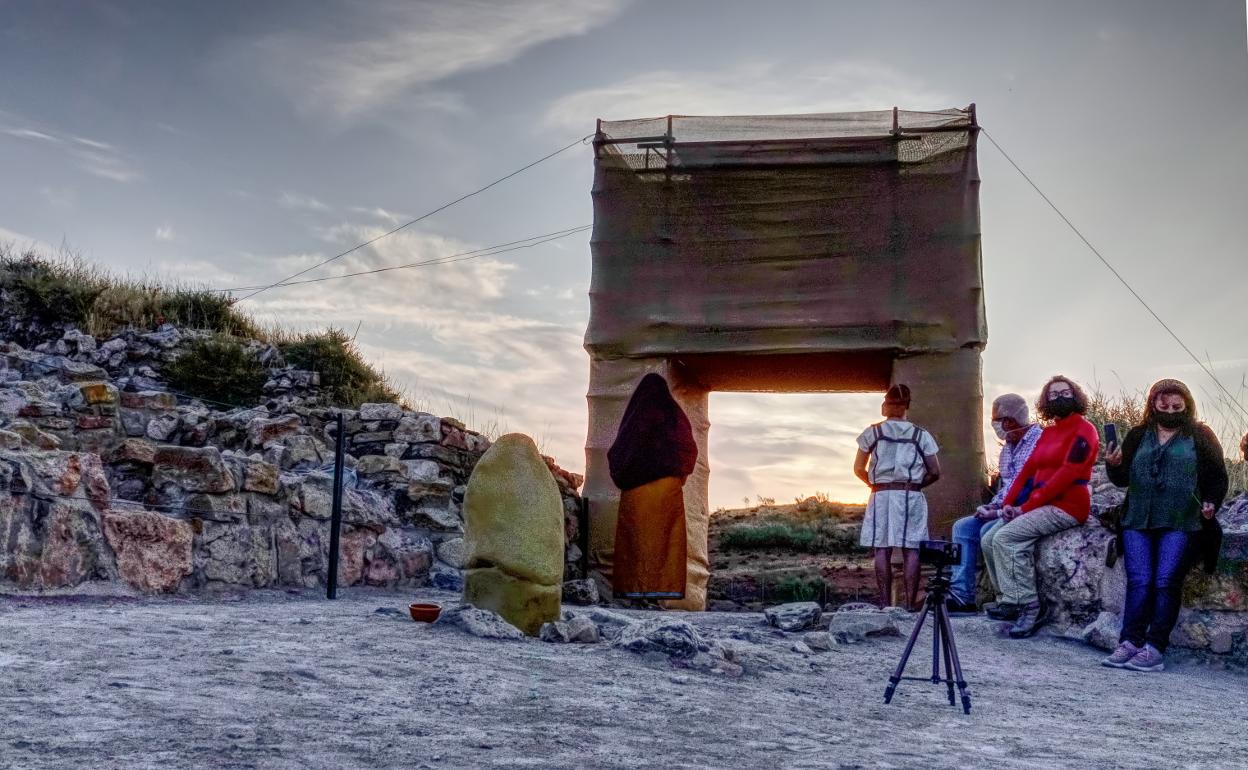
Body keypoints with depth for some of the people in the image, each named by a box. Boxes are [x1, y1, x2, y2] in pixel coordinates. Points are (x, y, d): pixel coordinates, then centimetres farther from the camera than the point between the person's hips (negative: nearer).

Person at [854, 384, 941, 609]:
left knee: (882, 549, 1)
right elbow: (934, 472, 3)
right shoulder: (921, 435, 5)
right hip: (911, 497, 0)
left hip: (881, 496, 0)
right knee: (911, 550, 1)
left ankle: (885, 603, -1)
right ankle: (910, 604, -1)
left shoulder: (873, 433, 3)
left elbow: (858, 469, 4)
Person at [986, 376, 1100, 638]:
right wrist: (1009, 503, -1)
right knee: (989, 541, -5)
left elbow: (1067, 474, -16)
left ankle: (1029, 606, -16)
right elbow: (1028, 469, 14)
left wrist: (1027, 506, -17)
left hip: (1066, 506, -8)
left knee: (1005, 538, -23)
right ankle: (1010, 600, 1)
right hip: (1040, 506, 8)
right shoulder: (1047, 432, 20)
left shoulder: (1083, 430, -6)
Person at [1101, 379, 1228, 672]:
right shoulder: (1138, 436, 16)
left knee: (1166, 581, -11)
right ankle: (1129, 644, -13)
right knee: (1139, 581, -9)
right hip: (1138, 521, 2)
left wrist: (1211, 503, -7)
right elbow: (1122, 479, 16)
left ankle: (1155, 650, -11)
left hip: (1179, 524, -2)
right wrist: (1114, 466, -5)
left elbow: (1218, 477, 10)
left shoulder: (1199, 436, 10)